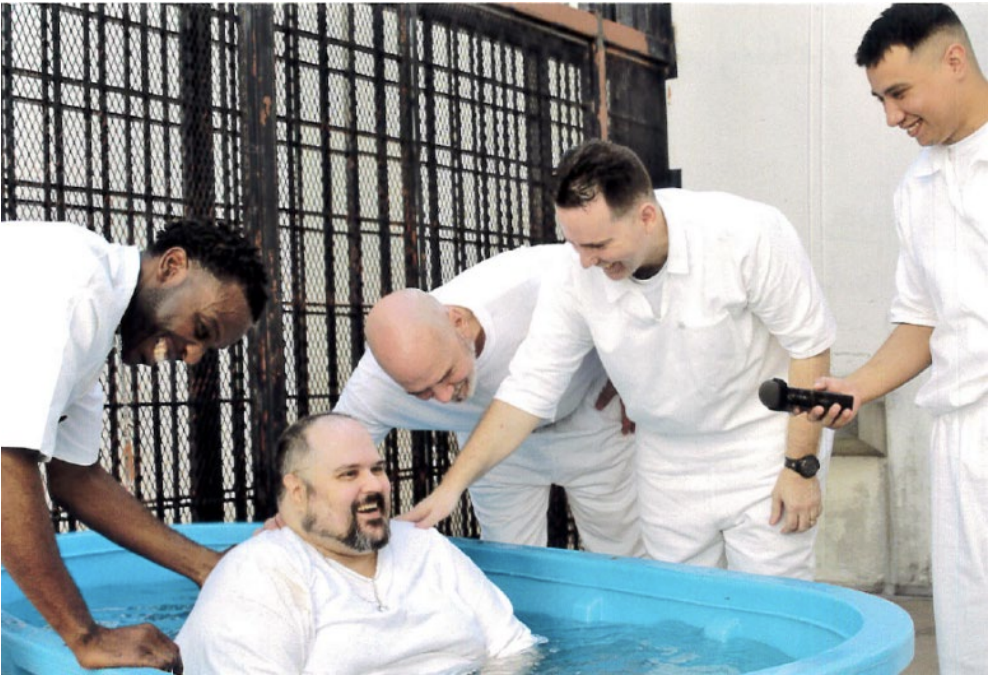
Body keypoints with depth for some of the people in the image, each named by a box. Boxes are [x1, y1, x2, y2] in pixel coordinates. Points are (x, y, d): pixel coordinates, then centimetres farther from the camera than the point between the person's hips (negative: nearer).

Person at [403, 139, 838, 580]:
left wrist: (801, 467, -14)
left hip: (764, 450, -3)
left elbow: (809, 345, -15)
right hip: (669, 460, 3)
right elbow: (527, 390, -11)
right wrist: (452, 486, -16)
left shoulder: (748, 234, -25)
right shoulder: (576, 279, -16)